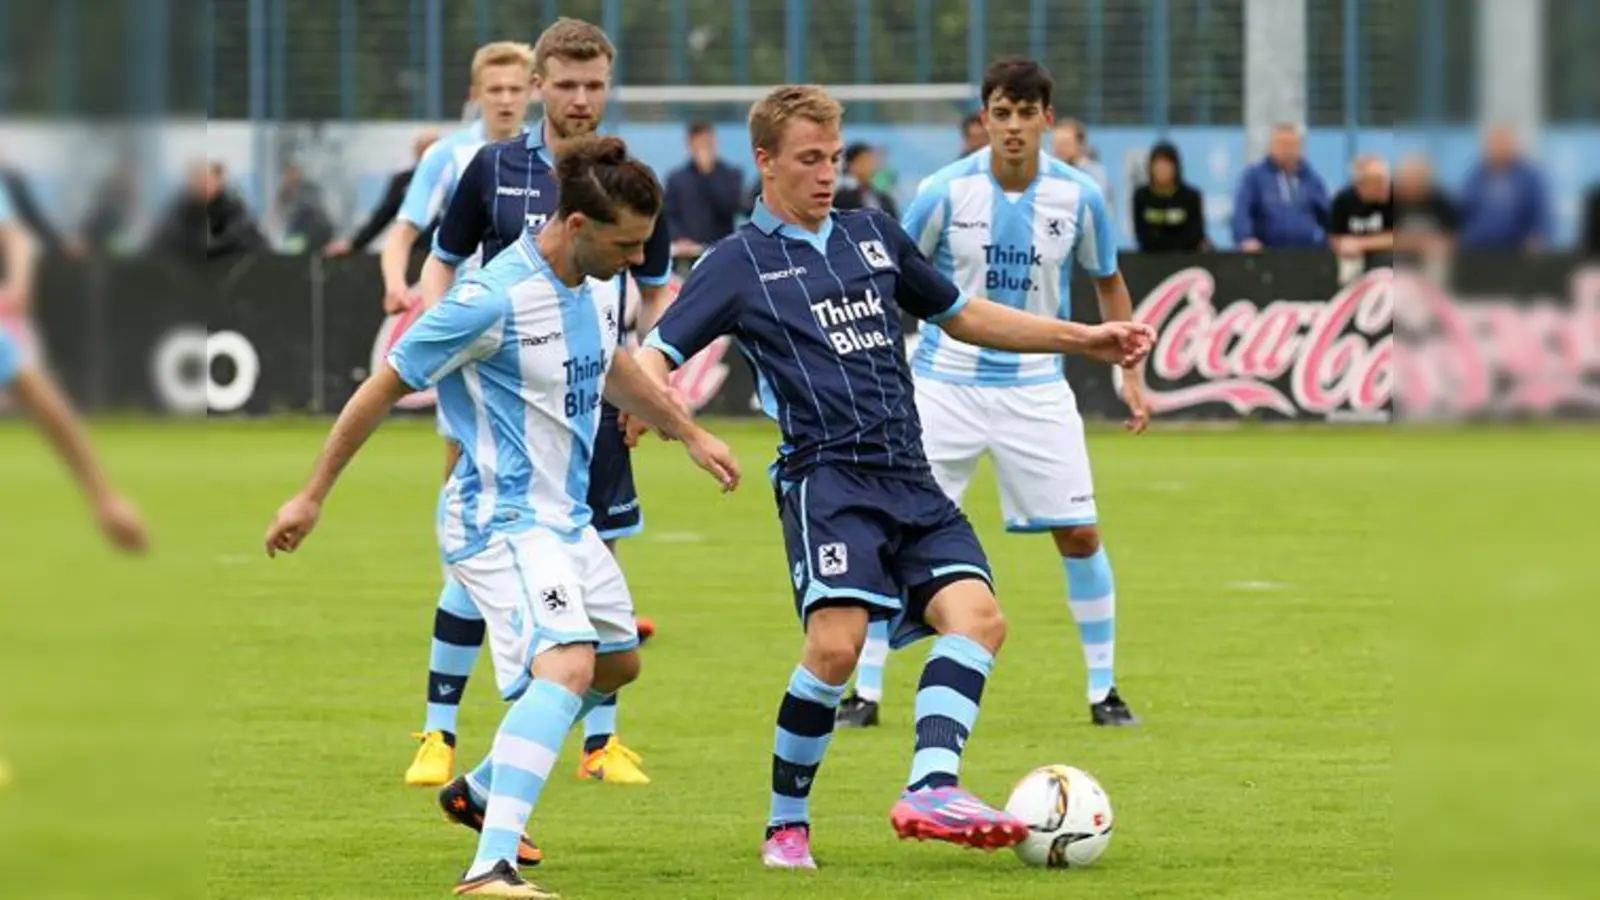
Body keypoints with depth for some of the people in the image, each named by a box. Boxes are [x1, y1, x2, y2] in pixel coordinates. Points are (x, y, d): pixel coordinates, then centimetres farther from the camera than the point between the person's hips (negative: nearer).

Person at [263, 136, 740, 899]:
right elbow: (382, 390, -14)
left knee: (617, 662, 23)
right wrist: (311, 498, -8)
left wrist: (689, 434, 33)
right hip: (501, 520, -10)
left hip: (566, 519, 10)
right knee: (568, 665, -28)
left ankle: (485, 790, 41)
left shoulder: (599, 283, 2)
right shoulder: (494, 300, -24)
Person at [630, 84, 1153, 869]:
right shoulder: (737, 263, 4)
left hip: (910, 481, 6)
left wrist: (1083, 339, 27)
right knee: (835, 643, -22)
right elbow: (654, 356, -4)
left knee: (976, 617, -17)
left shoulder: (874, 236, 20)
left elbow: (961, 316, 31)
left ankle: (931, 789, -28)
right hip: (826, 474, -6)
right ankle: (787, 823, -5)